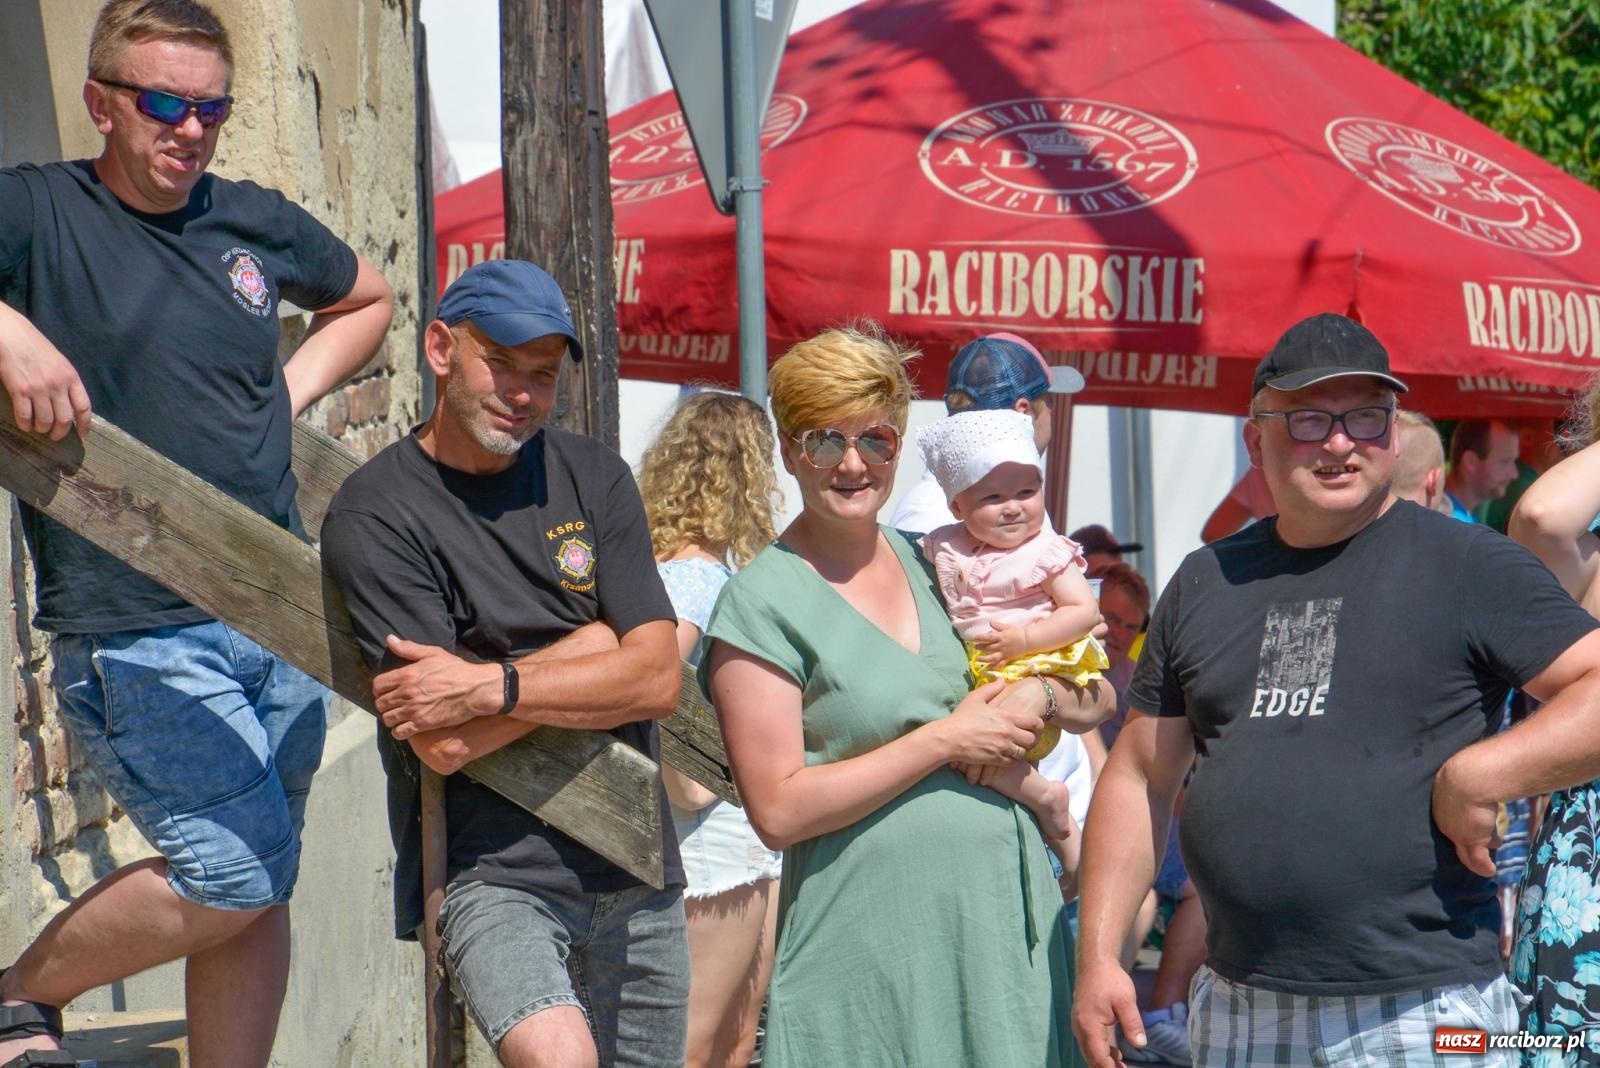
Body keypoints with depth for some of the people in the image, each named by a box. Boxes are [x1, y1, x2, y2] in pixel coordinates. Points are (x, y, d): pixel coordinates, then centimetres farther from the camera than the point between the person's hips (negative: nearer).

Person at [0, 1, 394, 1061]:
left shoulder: (256, 220, 12)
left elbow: (369, 300, 32)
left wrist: (288, 395, 14)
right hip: (133, 632, -6)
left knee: (259, 888, 9)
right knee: (239, 871, -13)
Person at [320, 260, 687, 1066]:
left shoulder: (592, 477, 8)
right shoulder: (373, 515, -7)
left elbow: (657, 680, -3)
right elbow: (445, 743, -15)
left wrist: (492, 685, -16)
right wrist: (595, 648, -6)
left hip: (638, 872, 5)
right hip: (490, 870, -5)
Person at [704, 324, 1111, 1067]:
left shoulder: (927, 560, 11)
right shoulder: (763, 602, -7)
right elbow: (779, 810, -14)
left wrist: (1037, 698, -2)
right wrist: (947, 740, -13)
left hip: (1006, 918, 6)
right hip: (870, 945, -6)